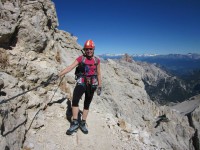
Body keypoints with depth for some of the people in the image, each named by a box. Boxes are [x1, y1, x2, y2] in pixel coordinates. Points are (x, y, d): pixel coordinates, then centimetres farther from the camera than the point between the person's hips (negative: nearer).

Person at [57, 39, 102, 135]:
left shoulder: (97, 60, 2)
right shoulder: (81, 58, -4)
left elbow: (98, 74, 9)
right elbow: (70, 67, -11)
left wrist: (100, 86, 9)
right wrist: (59, 75, -21)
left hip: (92, 84, 2)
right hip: (81, 82, -2)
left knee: (87, 104, 11)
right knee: (75, 100, -22)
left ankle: (83, 123, 26)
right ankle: (75, 123, -6)